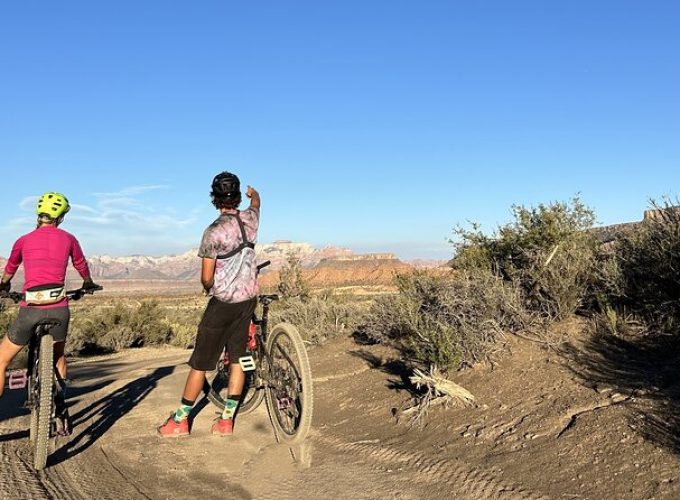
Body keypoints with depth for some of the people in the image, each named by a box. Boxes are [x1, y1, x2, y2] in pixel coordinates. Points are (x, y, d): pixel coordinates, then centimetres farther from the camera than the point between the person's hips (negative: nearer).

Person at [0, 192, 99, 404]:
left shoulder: (24, 240, 6)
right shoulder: (68, 239, 6)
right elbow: (81, 265, 24)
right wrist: (88, 283, 45)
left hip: (30, 311, -1)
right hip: (59, 310, 1)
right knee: (58, 356, 28)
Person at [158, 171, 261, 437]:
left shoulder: (213, 232, -17)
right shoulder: (250, 219, -2)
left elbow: (206, 278, -14)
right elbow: (256, 203, 25)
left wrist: (211, 291, 9)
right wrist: (253, 193, 47)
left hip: (223, 303, -5)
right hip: (248, 299, 5)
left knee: (200, 362, 5)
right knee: (237, 360, 11)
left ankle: (180, 420, 17)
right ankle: (226, 420, 16)